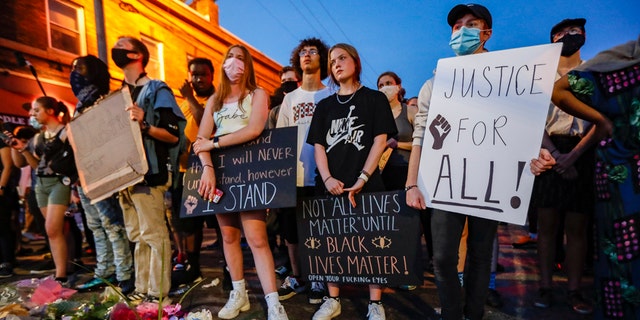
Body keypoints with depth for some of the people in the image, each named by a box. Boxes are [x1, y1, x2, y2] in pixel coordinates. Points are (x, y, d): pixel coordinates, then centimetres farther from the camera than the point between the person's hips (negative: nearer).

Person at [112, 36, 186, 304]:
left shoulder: (157, 90, -4)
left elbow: (174, 135, -12)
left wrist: (144, 124, -26)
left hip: (148, 174, -8)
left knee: (154, 234, -3)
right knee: (137, 236, 13)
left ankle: (158, 294, 6)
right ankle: (141, 289, 23)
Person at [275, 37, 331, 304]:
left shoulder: (331, 96, 4)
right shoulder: (290, 98, 15)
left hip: (321, 175, -3)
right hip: (293, 175, 4)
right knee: (290, 229, 10)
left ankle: (319, 280, 20)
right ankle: (296, 278, 26)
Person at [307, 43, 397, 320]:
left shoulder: (374, 99, 5)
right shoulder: (325, 105, 14)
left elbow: (380, 141, -4)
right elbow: (318, 145, 7)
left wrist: (363, 179, -13)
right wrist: (327, 178, -9)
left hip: (366, 183, -3)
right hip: (330, 185, 4)